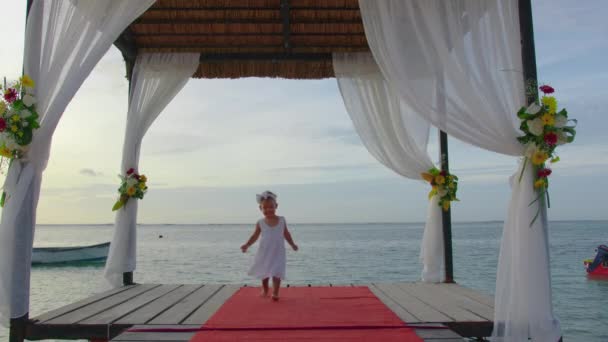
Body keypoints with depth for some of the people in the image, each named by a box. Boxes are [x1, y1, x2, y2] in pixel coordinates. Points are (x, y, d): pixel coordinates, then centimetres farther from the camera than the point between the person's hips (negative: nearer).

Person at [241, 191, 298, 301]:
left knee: (276, 273, -7)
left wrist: (292, 244, 7)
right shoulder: (260, 223, -5)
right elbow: (255, 236, -1)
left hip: (278, 252, -1)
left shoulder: (281, 220, -3)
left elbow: (286, 234, 8)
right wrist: (247, 245, -14)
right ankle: (265, 289, 37)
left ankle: (275, 293, 3)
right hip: (264, 252, 1)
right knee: (264, 272, 15)